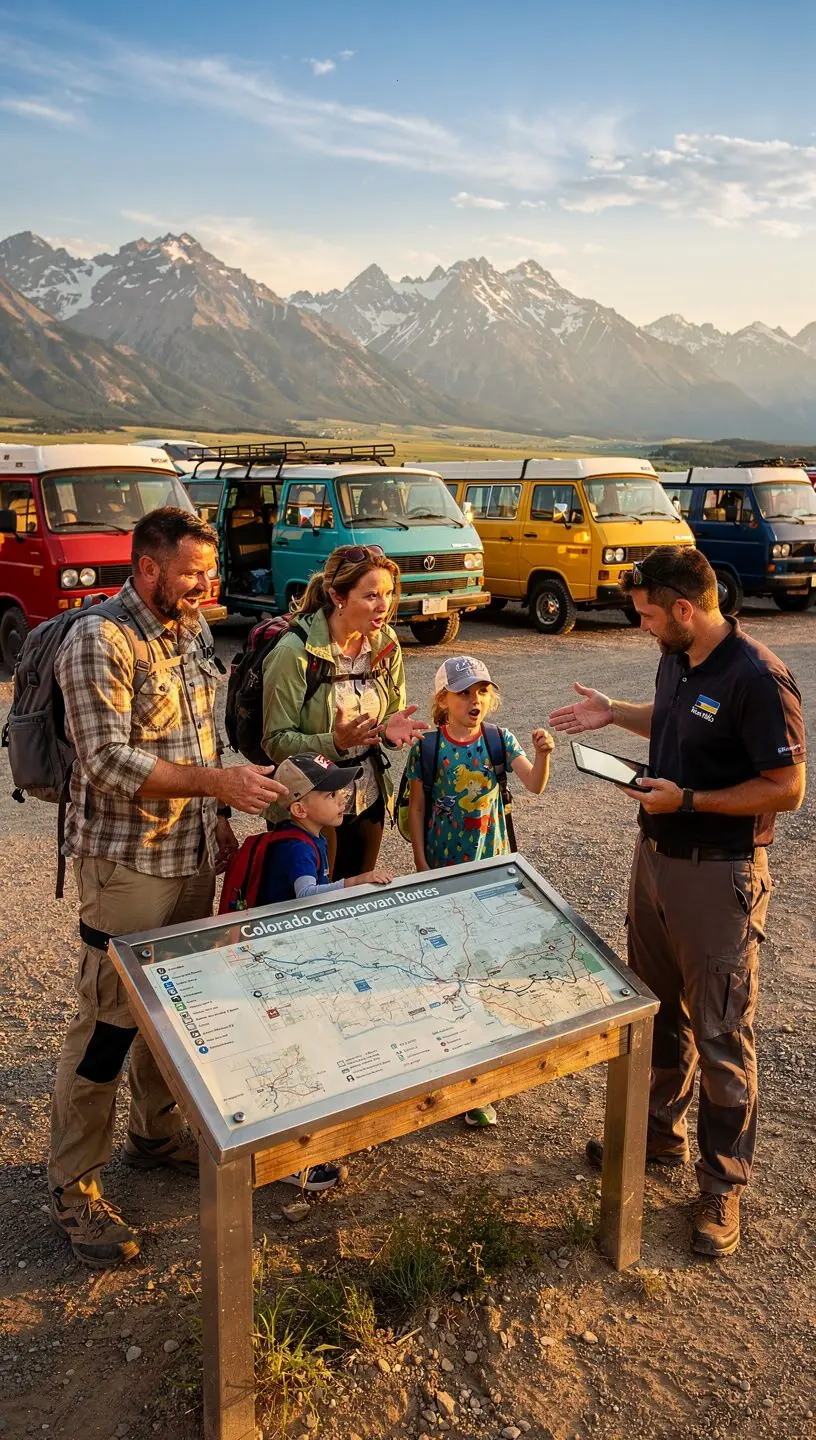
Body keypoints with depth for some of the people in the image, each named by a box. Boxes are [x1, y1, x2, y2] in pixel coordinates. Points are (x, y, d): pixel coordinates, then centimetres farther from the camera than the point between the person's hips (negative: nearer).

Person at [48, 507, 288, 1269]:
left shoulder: (187, 630, 8)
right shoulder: (98, 641, -17)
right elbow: (110, 761, -23)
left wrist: (217, 815, 13)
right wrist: (218, 781, -29)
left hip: (192, 855, 8)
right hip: (125, 864, -8)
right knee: (107, 1022, 1)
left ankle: (156, 1132, 39)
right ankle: (72, 1185, 17)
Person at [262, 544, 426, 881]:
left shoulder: (385, 643, -2)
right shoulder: (294, 653, -20)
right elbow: (276, 741, -17)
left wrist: (391, 730, -14)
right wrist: (334, 743, -32)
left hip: (369, 800, 6)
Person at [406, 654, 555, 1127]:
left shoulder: (500, 741, -5)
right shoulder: (428, 748, -9)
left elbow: (535, 785, -16)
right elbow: (416, 808, -4)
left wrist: (543, 755, -36)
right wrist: (422, 866, -8)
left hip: (491, 862, 1)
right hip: (443, 866, -1)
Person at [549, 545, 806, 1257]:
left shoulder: (758, 678, -23)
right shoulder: (676, 660, 4)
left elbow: (787, 789, -21)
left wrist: (686, 800, -21)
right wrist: (613, 712, 11)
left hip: (719, 875, -8)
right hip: (657, 857, 9)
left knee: (720, 1035, 4)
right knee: (659, 1011, 22)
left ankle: (724, 1183, 22)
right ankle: (660, 1133, 41)